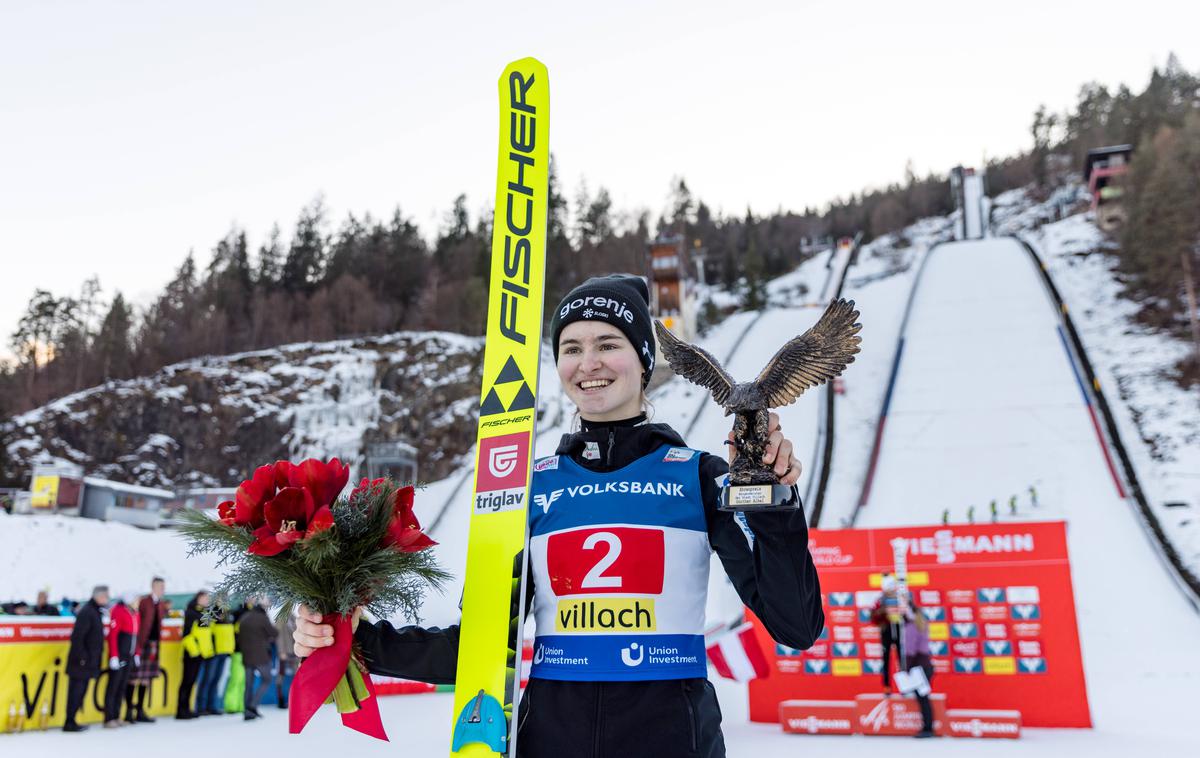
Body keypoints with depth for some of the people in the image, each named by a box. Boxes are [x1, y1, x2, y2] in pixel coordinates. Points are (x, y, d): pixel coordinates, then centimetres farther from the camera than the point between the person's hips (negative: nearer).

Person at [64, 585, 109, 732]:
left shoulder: (95, 611, 14)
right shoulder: (86, 612, -17)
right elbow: (77, 637, -22)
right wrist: (82, 657, -20)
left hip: (89, 661, 10)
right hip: (81, 662, -10)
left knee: (80, 691, 13)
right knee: (76, 691, -3)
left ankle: (71, 721, 20)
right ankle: (69, 723, 3)